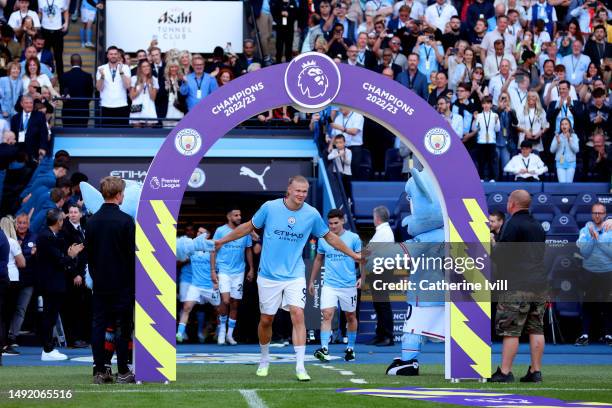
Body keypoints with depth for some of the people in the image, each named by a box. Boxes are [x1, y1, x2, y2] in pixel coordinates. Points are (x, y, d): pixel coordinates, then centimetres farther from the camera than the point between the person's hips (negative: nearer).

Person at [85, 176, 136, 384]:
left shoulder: (92, 221, 2)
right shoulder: (126, 221, -12)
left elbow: (89, 253, 8)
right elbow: (132, 254, -11)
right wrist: (134, 281, -1)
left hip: (100, 283, 4)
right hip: (123, 282, -4)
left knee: (99, 326, 5)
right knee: (124, 327, 1)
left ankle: (100, 371, 4)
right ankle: (123, 372, 2)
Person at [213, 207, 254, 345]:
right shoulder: (220, 231, -3)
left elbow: (248, 251, 14)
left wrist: (251, 269, 11)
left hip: (239, 272, 3)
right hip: (224, 270, -3)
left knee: (235, 303, 5)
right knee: (225, 301, -16)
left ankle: (230, 334, 15)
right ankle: (222, 328, 5)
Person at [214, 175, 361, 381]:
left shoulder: (312, 214, -5)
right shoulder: (270, 207, -8)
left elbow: (329, 236, 11)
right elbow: (249, 226, 7)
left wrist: (353, 254, 14)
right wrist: (223, 240, 10)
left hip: (294, 275, 0)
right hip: (269, 275, 0)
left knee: (298, 315, -16)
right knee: (266, 319, 8)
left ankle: (300, 367, -13)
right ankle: (264, 360, 31)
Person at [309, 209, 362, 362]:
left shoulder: (353, 238, -2)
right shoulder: (323, 239, 5)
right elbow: (318, 260, 17)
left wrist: (362, 277, -10)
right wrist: (312, 281, 17)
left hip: (349, 285, -1)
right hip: (329, 285, 1)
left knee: (351, 316, 11)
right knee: (326, 315, -14)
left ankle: (350, 348, 26)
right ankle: (324, 349, -21)